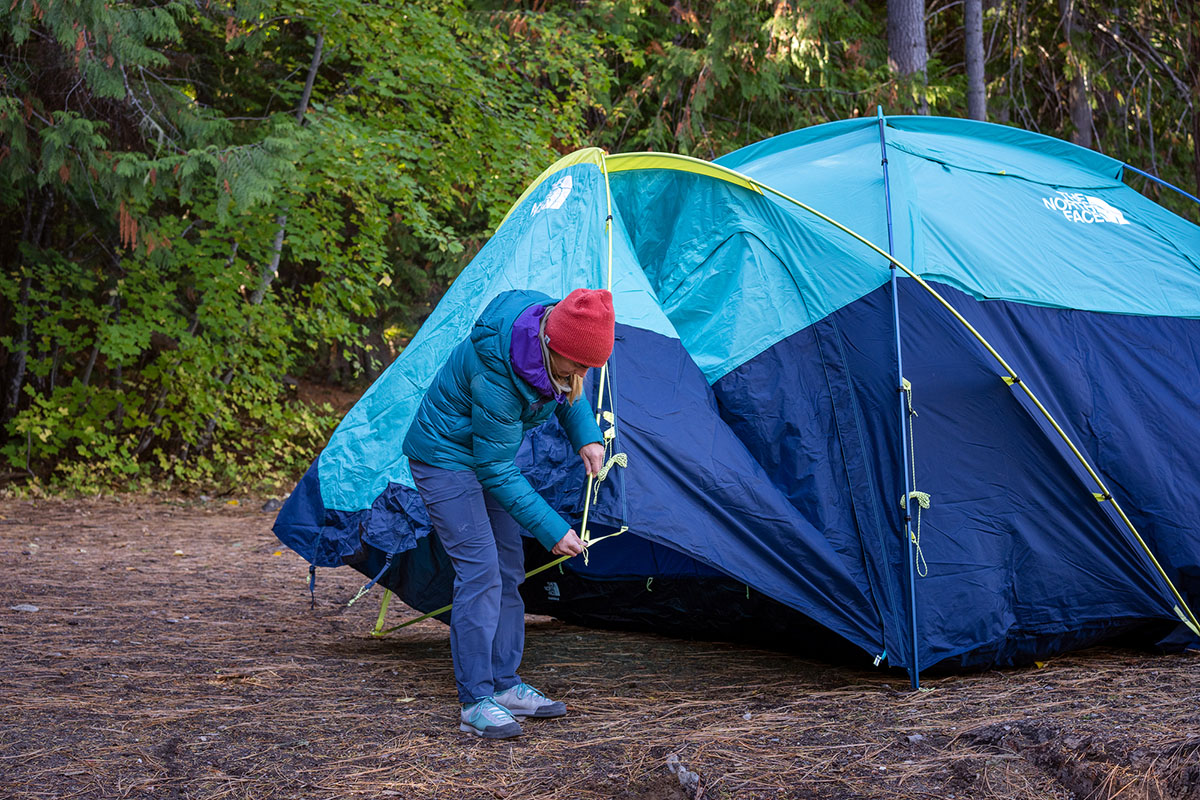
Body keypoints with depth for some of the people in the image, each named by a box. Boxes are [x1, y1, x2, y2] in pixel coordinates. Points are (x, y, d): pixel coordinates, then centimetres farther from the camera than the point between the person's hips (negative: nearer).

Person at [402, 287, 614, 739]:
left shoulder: (553, 332, -15)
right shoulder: (495, 376, -37)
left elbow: (567, 393, 9)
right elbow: (498, 472, -27)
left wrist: (586, 437, -9)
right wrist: (552, 531, -24)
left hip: (489, 453, 9)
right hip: (446, 457, -9)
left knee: (508, 568, 9)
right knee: (480, 570, -16)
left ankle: (504, 685, 18)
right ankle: (475, 703, -11)